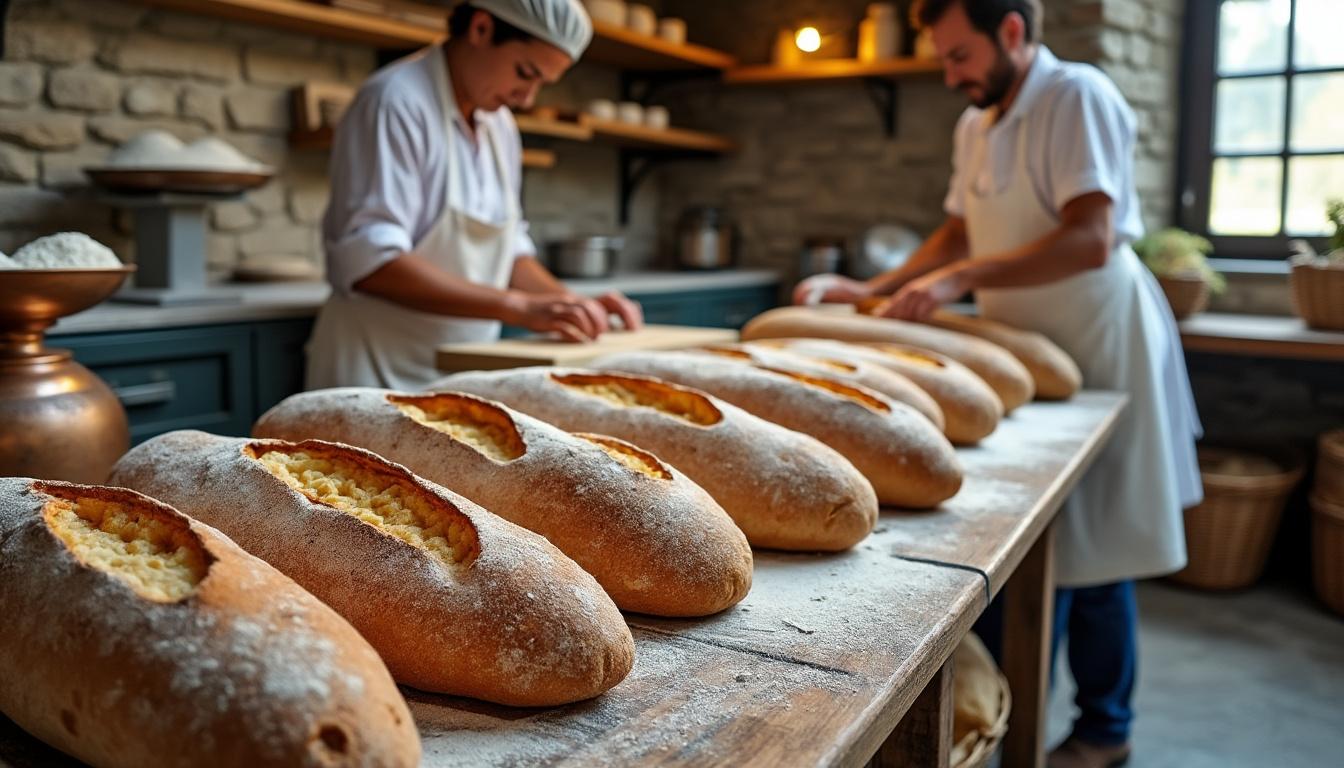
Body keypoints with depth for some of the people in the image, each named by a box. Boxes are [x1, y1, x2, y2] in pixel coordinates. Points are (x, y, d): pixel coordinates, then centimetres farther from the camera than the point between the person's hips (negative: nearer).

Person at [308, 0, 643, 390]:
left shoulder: (500, 124, 10)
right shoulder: (396, 102, -14)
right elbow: (369, 261, -23)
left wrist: (572, 303, -2)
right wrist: (518, 306, -26)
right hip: (381, 373, -7)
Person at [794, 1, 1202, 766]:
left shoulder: (1079, 97, -14)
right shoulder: (976, 125, 10)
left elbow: (1090, 242, -24)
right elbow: (961, 233, 18)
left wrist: (962, 279, -28)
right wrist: (875, 290, 6)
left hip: (1096, 351, -7)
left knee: (1088, 550, 2)